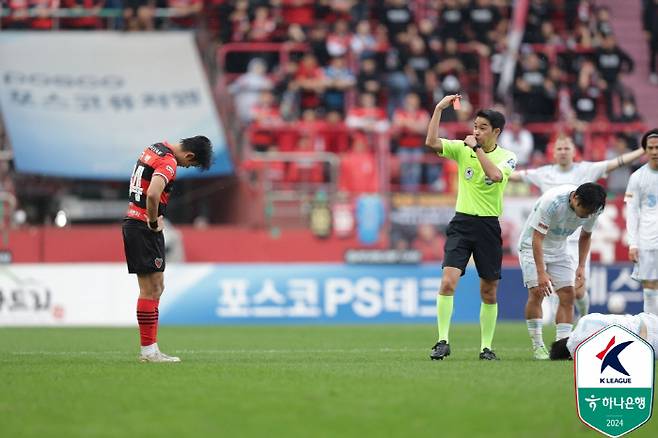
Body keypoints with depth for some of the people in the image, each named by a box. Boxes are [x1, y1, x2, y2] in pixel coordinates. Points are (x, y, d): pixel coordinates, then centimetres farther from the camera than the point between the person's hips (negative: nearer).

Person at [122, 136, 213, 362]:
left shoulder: (156, 149, 14)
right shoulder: (168, 161, -16)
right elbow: (153, 194, -32)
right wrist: (154, 221, -16)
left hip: (132, 223, 10)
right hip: (144, 228, -10)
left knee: (156, 287, 13)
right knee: (151, 289, -5)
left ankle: (150, 348, 13)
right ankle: (148, 350, -2)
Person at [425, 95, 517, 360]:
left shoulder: (507, 157, -2)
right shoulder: (462, 149, 3)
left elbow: (495, 175, -23)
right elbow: (431, 142, -12)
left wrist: (477, 148, -17)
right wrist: (439, 109, -15)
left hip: (489, 226, 0)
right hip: (462, 222, 0)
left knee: (489, 291, 6)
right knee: (448, 282, -16)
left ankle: (486, 347, 16)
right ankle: (443, 342, -14)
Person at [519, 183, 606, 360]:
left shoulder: (592, 209, -15)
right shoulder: (552, 201, -33)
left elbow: (585, 236, 6)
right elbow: (537, 238, -30)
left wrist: (581, 266, -3)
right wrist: (541, 273, -35)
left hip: (559, 250, 5)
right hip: (532, 246, -5)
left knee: (567, 295, -7)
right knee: (536, 292, -18)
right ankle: (537, 345, -11)